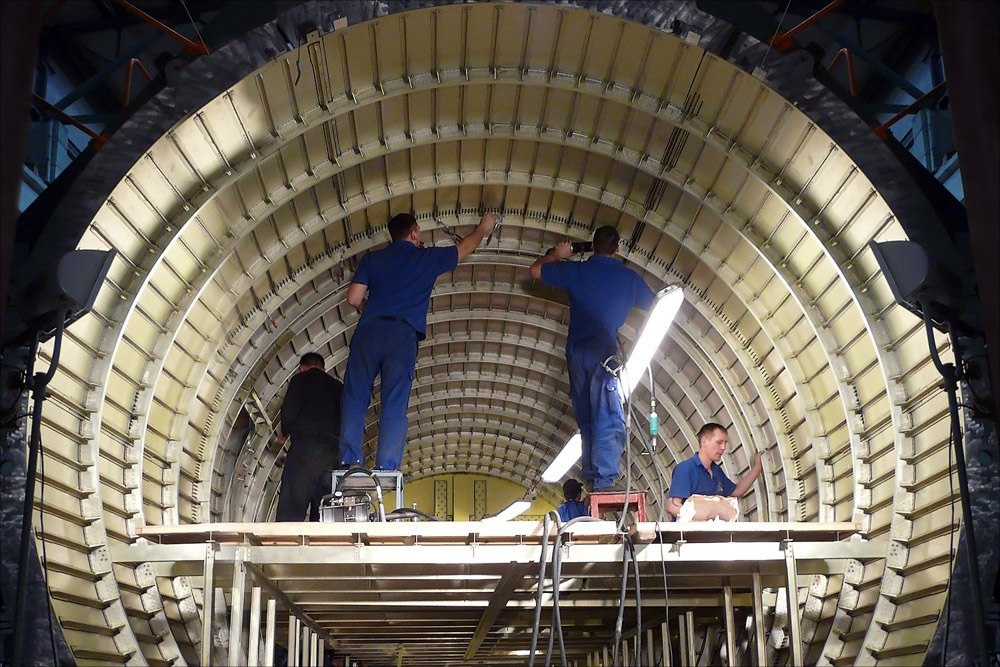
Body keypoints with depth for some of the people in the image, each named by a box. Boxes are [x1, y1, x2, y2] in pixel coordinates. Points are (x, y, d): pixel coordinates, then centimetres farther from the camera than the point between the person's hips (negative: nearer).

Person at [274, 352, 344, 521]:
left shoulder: (301, 380, 11)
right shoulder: (338, 387, 27)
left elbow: (289, 412, -5)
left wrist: (283, 433, 18)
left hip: (306, 445, -6)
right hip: (335, 454, 6)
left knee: (290, 514, -11)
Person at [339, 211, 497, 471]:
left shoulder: (371, 259, 17)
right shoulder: (428, 258, 15)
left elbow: (354, 298, 11)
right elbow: (466, 246, 30)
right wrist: (484, 227, 49)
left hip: (368, 330, 2)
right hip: (403, 335, -2)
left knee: (355, 399, 3)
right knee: (394, 406, -4)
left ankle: (349, 462, -9)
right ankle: (386, 470, -12)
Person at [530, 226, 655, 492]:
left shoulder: (576, 270, 8)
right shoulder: (629, 277, 6)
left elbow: (536, 270, 20)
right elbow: (652, 305, 20)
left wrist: (557, 255, 34)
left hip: (576, 351, 4)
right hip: (604, 351, -4)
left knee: (586, 418, 14)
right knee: (609, 419, -8)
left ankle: (590, 475, 16)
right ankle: (605, 480, -17)